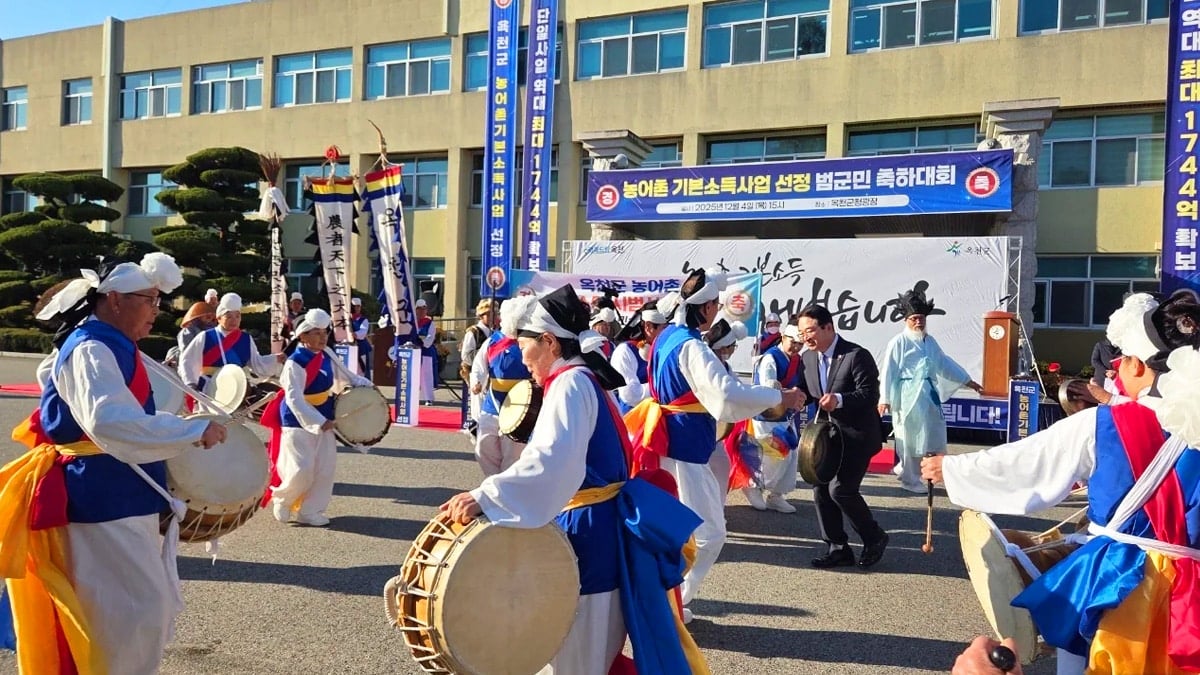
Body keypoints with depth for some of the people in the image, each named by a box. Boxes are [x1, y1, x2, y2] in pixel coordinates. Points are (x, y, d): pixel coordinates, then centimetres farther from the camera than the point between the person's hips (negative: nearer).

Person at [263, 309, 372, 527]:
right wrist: (319, 422, -36)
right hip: (298, 420, -7)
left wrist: (365, 385, -4)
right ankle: (282, 500, 19)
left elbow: (344, 375, 14)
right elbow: (294, 399, -29)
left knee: (325, 468, 5)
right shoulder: (295, 363, -22)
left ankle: (309, 511, 18)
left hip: (324, 418, 7)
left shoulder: (327, 354, 0)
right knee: (302, 469, -10)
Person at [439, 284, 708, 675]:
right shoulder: (582, 380, 14)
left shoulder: (570, 383, -17)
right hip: (598, 525, 10)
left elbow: (554, 461, -35)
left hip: (590, 531, -10)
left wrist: (484, 497, -41)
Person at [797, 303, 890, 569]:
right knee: (821, 489, 4)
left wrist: (839, 399, -36)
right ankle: (838, 548, 17)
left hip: (856, 436, -7)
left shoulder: (857, 356, -16)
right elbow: (807, 393, 11)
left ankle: (874, 538, 9)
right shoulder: (807, 358, 5)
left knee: (840, 488, -14)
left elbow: (870, 395, -21)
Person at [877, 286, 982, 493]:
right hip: (907, 396, -7)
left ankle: (905, 469, 28)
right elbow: (888, 372, -12)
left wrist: (969, 382, 22)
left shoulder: (930, 341, 11)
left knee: (934, 438, 11)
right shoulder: (898, 342, -10)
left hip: (928, 395, 7)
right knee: (910, 439, 0)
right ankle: (910, 479, 15)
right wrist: (884, 399, -16)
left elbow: (945, 363, 21)